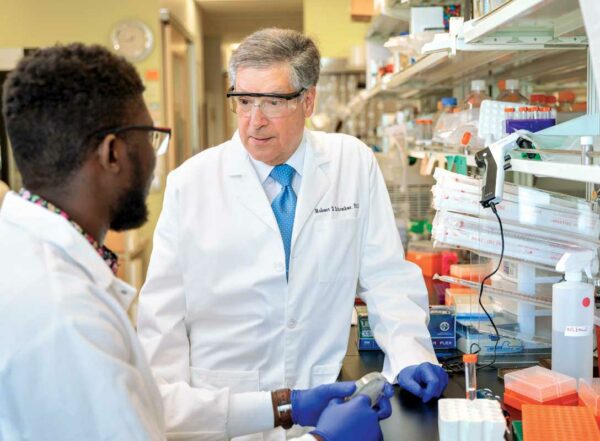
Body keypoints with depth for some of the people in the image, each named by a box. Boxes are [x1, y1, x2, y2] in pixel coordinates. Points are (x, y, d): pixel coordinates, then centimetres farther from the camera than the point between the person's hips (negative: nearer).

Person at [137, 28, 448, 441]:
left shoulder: (354, 163, -1)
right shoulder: (190, 182, -3)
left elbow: (386, 277, 2)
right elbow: (164, 312, -1)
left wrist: (410, 356, -10)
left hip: (322, 401, 1)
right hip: (216, 406, 0)